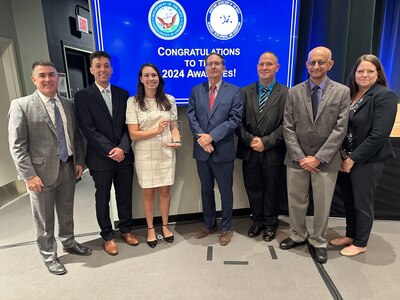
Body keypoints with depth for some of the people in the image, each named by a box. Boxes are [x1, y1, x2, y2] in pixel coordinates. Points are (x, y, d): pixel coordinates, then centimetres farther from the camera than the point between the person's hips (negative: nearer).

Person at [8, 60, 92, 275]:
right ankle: (48, 255, 32)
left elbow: (76, 136, 12)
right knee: (44, 219, 12)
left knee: (67, 212, 20)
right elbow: (17, 146, -11)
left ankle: (69, 243, 42)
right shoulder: (21, 105, -9)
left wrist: (79, 161, 5)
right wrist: (29, 175, -15)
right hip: (42, 171, -4)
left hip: (68, 168, 4)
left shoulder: (68, 104, 6)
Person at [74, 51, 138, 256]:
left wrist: (123, 148, -11)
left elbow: (128, 125, 3)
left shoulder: (123, 94, 7)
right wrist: (110, 150, -15)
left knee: (125, 196, 13)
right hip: (100, 158, -2)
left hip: (124, 156, 3)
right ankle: (107, 236, 29)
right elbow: (88, 130, -10)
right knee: (103, 199, 11)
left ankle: (125, 230, 33)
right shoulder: (83, 96, -3)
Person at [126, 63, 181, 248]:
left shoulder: (169, 100, 4)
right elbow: (133, 135, -9)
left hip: (165, 153, 2)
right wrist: (156, 131, -21)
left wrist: (177, 141, -14)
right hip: (145, 155, -2)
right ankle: (150, 229, 30)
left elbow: (174, 126, 6)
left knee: (164, 191, 12)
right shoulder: (133, 102, -5)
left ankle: (165, 226, 32)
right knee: (148, 193, 11)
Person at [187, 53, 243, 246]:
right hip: (201, 150, 3)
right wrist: (202, 139, -15)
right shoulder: (196, 90, 8)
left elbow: (234, 119, -10)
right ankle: (209, 224, 35)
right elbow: (191, 117, 0)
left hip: (223, 150, -3)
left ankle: (226, 228, 29)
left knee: (225, 191, 10)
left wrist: (211, 136, -18)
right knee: (206, 190, 16)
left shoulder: (234, 91, 0)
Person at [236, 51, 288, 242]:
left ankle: (270, 223, 33)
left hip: (273, 153, -2)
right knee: (253, 189, 13)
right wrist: (250, 139, -12)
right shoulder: (245, 92, 6)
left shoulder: (285, 94, -3)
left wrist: (266, 142, -15)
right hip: (249, 151, 2)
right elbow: (239, 121, 1)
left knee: (272, 190, 12)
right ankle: (258, 221, 34)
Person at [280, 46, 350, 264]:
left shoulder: (342, 92, 0)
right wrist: (299, 156, -9)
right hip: (297, 159, 2)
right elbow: (288, 127, -1)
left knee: (322, 204, 10)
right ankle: (298, 235, 35)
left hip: (325, 161, -1)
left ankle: (317, 241, 32)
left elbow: (340, 129, -7)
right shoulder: (294, 92, 3)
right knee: (296, 201, 12)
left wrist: (319, 158, -13)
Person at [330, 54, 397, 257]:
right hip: (345, 159, 6)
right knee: (348, 200, 16)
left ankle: (360, 243, 27)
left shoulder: (385, 96, -11)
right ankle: (350, 235, 35)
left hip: (367, 161, -5)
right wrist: (342, 156, -4)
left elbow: (379, 135, -18)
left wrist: (353, 158, -17)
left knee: (362, 203, 8)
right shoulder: (348, 94, 7)